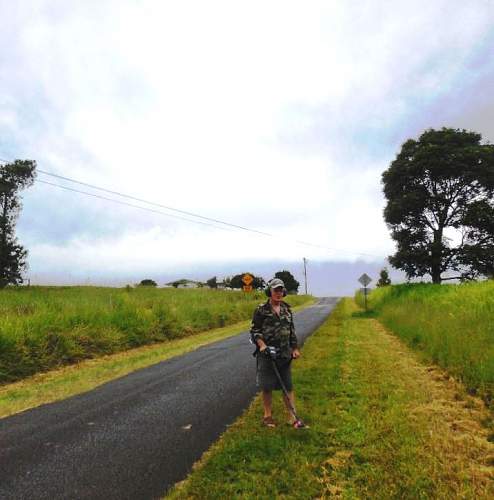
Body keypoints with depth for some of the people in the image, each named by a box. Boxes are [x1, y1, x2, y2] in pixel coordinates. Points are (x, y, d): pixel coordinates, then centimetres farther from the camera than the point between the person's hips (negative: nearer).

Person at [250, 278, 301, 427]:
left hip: (285, 355, 4)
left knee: (288, 386, 8)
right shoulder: (261, 310, -6)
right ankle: (268, 415, 23)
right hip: (266, 354, -4)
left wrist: (295, 348, 13)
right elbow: (254, 330, -6)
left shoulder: (287, 310, 9)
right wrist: (262, 344, -20)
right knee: (267, 387, 7)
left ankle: (293, 416, 17)